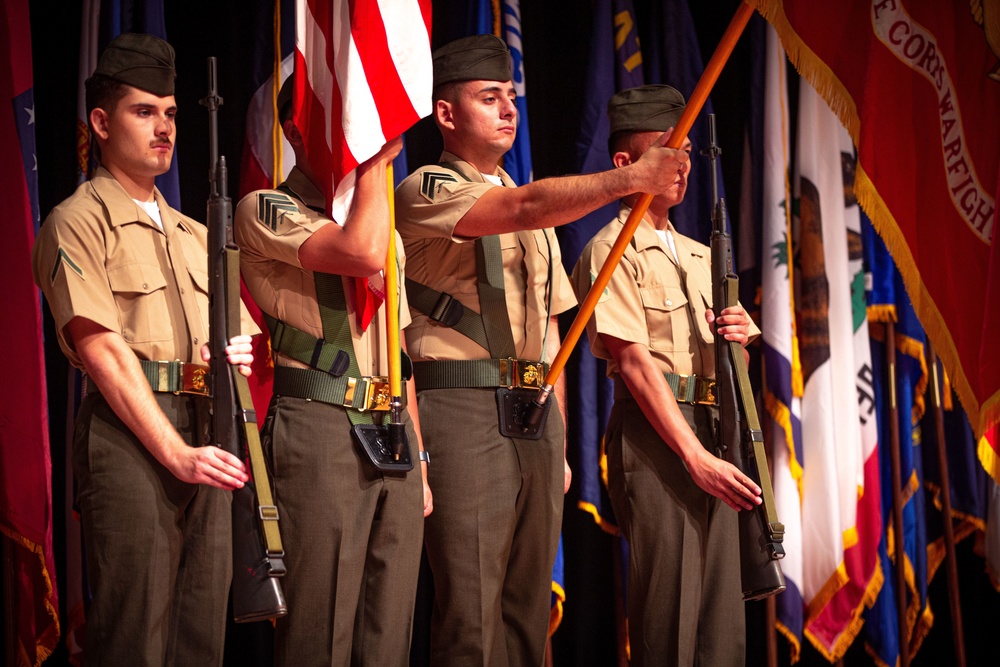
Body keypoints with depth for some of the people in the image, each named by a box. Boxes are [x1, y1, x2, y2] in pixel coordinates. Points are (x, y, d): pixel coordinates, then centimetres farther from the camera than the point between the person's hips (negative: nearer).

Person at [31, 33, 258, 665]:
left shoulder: (194, 234, 22)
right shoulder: (78, 222, -1)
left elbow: (240, 333, 26)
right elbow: (102, 351, -10)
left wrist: (240, 354, -1)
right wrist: (173, 452, -16)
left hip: (205, 433, 7)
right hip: (128, 431, -7)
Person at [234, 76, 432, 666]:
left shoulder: (386, 228, 22)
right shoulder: (266, 211, -1)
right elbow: (363, 253, -20)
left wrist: (419, 464, 19)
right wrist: (375, 164, -6)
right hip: (320, 430, -7)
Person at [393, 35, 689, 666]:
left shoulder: (536, 221, 21)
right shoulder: (426, 190, -2)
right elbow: (526, 207, -21)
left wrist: (560, 445, 17)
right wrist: (629, 177, -29)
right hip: (463, 408, -7)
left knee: (528, 607, 8)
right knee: (471, 610, -9)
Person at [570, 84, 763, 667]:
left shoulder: (700, 256, 21)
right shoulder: (613, 250, -3)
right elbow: (633, 361, -12)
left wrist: (742, 334, -1)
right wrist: (696, 457, -19)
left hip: (712, 432, 8)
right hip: (653, 433, -8)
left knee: (723, 611, 6)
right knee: (670, 605, -8)